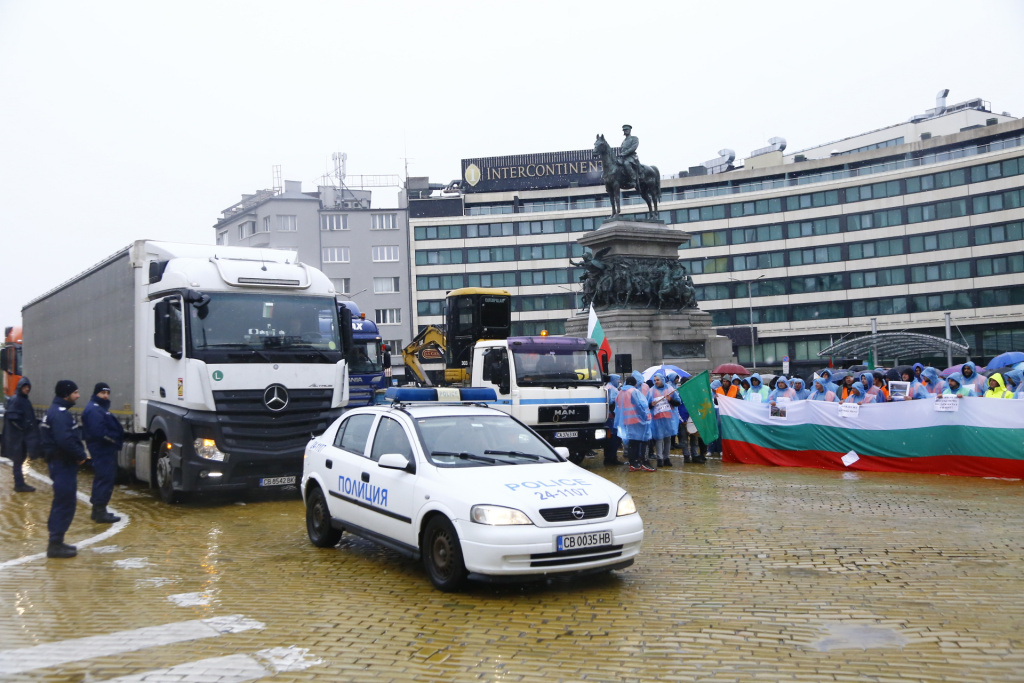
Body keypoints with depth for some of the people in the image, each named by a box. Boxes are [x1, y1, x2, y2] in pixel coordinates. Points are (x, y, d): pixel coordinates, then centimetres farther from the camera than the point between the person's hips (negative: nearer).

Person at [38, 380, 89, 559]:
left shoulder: (57, 411, 17)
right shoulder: (60, 413, -18)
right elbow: (65, 440, -29)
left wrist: (79, 453, 6)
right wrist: (80, 455, -18)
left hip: (61, 463, 11)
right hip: (63, 464, -11)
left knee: (62, 504, 17)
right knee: (64, 505, -7)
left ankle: (56, 542, 24)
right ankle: (55, 545, -4)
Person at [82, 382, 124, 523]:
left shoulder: (101, 408, 19)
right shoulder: (93, 410, -15)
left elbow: (111, 427, 20)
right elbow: (99, 432, -25)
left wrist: (117, 440, 4)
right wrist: (115, 440, -14)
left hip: (106, 450, 11)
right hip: (102, 451, -11)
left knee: (101, 479, 17)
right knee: (105, 479, -10)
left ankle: (98, 510, 26)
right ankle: (100, 512, -7)